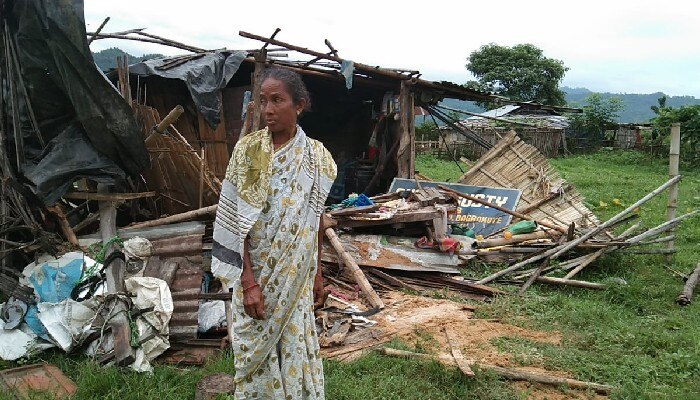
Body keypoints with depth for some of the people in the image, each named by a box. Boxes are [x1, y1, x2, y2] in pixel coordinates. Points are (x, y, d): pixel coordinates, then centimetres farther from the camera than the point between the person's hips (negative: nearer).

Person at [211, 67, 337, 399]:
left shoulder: (315, 156, -3)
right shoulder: (248, 149, -8)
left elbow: (317, 219, 6)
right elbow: (236, 221, -10)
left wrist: (317, 273, 9)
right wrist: (248, 281, -15)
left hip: (295, 275, 1)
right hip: (254, 272, -1)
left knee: (293, 349, 12)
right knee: (256, 350, 11)